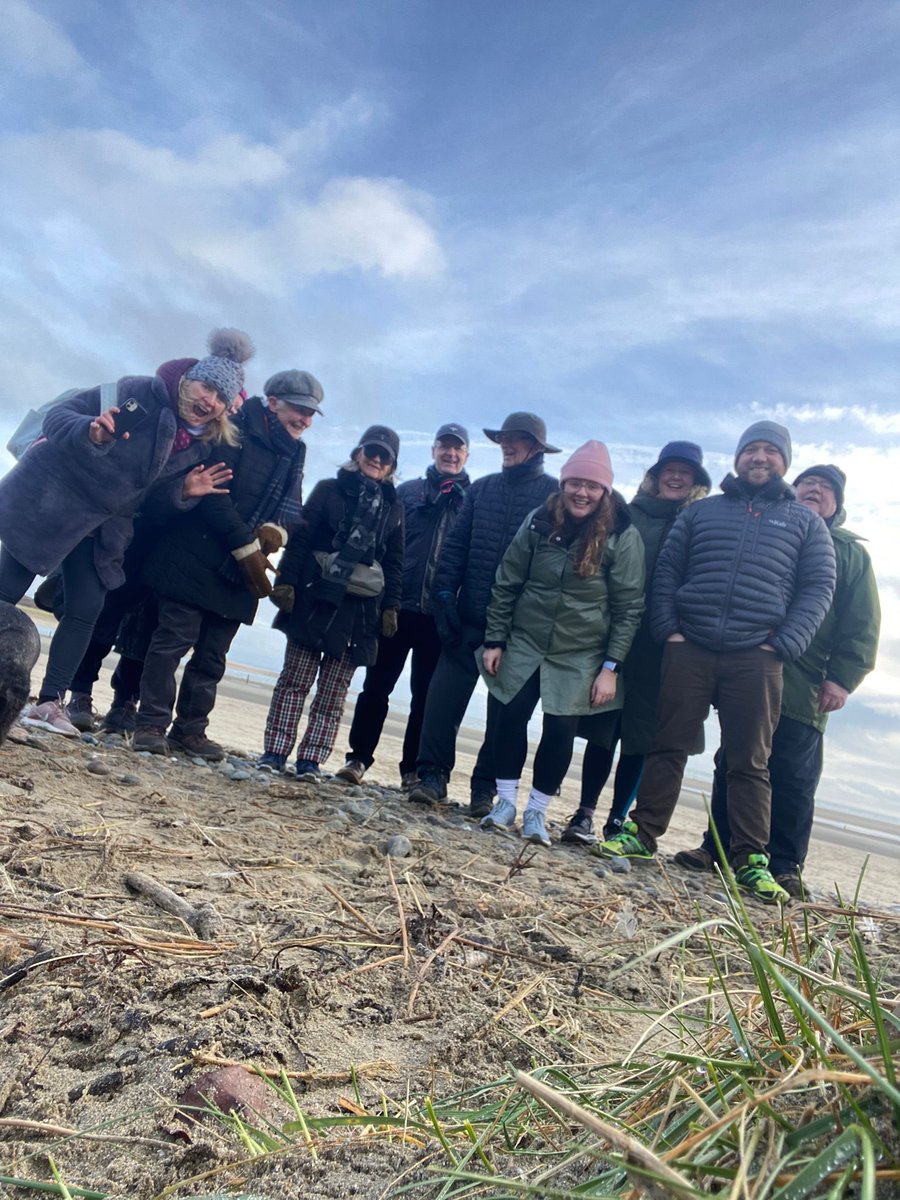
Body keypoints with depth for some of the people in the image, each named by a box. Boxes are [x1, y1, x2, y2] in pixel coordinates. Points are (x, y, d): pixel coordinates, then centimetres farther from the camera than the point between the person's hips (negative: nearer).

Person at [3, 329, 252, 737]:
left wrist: (184, 491, -15)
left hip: (99, 527, 5)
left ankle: (50, 700, 8)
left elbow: (152, 497, 5)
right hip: (47, 499, -5)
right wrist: (90, 432, -38)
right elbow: (58, 416, -17)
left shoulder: (200, 446, -1)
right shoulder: (136, 393, -17)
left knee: (86, 611, 0)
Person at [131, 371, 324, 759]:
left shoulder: (295, 453, 15)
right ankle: (151, 724, 3)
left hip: (240, 571, 6)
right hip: (196, 558, -6)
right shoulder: (237, 430, -7)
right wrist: (247, 547, -16)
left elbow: (292, 509, 12)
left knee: (212, 656, 8)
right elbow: (212, 491, -14)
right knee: (174, 639, -5)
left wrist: (276, 530, -12)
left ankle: (190, 728, 17)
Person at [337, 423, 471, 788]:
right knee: (376, 685, 5)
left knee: (425, 695, 7)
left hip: (439, 614, 0)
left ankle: (413, 769, 16)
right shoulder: (406, 492, 9)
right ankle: (358, 757, 15)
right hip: (397, 607, 1)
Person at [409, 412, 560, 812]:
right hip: (469, 616, 3)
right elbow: (456, 544, 10)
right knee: (444, 695, -2)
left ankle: (486, 787, 14)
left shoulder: (555, 494, 1)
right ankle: (433, 774, 8)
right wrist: (445, 595, -1)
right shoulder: (482, 488, 13)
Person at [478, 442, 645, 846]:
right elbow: (506, 584, 2)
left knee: (560, 730, 0)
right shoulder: (539, 522, -3)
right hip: (524, 643, 2)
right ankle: (505, 802, 18)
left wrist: (611, 668, -11)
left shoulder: (622, 536, -10)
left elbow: (629, 608, -8)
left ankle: (535, 812, 17)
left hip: (580, 656, -2)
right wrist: (494, 640, 0)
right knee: (509, 717, 0)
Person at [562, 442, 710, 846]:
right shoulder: (628, 516, 9)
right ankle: (584, 813, 13)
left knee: (639, 735, 5)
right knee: (602, 727, 4)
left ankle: (617, 821, 15)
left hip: (661, 647, 0)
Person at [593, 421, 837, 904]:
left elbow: (818, 588, 6)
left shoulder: (805, 521, 13)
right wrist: (667, 628, -1)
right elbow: (666, 569, 12)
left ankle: (751, 860, 11)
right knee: (669, 747, 4)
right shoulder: (701, 512, 15)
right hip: (689, 650, 1)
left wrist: (782, 646, -6)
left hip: (755, 659, -1)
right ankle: (642, 833, 14)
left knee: (750, 763, 3)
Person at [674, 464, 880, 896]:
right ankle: (717, 848, 17)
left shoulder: (851, 553, 13)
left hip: (804, 688, -2)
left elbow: (862, 626, 5)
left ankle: (784, 866, 10)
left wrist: (842, 678, -7)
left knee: (792, 780, 1)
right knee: (731, 766, 7)